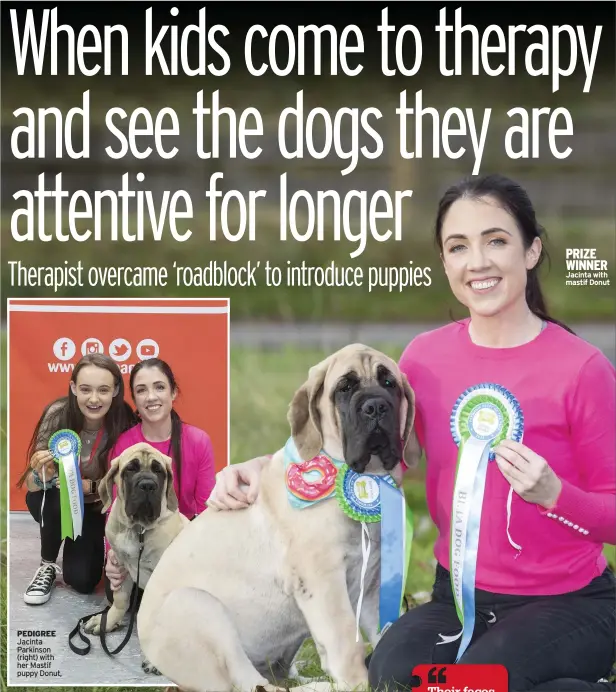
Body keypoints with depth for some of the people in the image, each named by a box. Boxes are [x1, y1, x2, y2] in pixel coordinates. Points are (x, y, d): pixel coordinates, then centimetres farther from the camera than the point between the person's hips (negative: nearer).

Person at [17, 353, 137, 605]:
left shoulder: (124, 422, -25)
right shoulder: (58, 414, -27)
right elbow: (32, 485, -22)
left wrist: (89, 485, -32)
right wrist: (40, 473, -45)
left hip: (98, 507, 1)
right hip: (56, 501, 0)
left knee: (83, 581, -13)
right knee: (48, 499, -34)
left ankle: (80, 546, 23)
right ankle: (47, 565, -7)